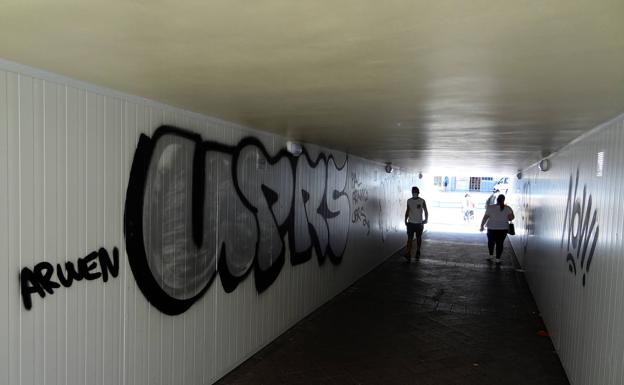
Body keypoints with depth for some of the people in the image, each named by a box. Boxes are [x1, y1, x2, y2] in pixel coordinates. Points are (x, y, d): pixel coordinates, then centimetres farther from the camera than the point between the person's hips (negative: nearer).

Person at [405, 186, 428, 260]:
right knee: (410, 238, -6)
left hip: (419, 223, -1)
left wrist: (426, 219, -15)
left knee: (419, 238, 11)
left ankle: (418, 252, 27)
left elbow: (426, 211, -1)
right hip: (410, 223, 1)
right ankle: (408, 254, -9)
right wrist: (405, 220, 5)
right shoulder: (409, 201, 3)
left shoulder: (422, 201, -5)